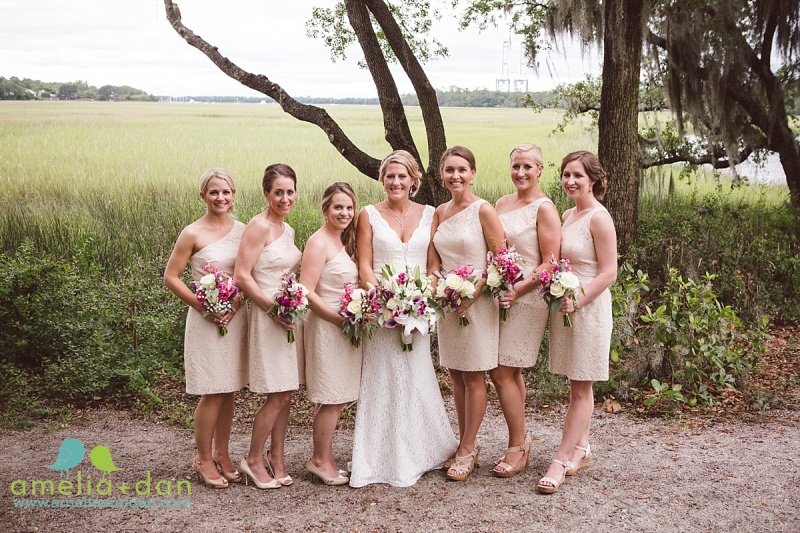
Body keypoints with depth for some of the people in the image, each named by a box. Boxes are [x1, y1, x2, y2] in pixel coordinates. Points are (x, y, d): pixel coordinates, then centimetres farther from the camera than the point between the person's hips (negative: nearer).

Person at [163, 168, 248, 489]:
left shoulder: (243, 230, 5)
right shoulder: (193, 234, -7)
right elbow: (171, 277, -5)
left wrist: (238, 301, -8)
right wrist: (202, 306, -13)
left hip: (237, 316, 4)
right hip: (206, 319, -4)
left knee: (229, 391, 11)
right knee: (212, 393, -2)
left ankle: (222, 454, 25)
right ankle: (203, 459, 15)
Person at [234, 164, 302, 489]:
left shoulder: (288, 230, 13)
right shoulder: (259, 227, -12)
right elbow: (242, 276, -17)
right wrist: (273, 308, -18)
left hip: (290, 316, 8)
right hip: (267, 317, -8)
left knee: (286, 394, 11)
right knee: (278, 396, -5)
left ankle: (276, 457, 24)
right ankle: (253, 459, 11)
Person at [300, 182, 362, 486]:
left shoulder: (344, 241, 13)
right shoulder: (318, 243, -13)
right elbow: (306, 292, -19)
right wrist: (340, 318, -19)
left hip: (346, 327, 8)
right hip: (325, 327, -8)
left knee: (336, 398, 12)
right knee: (332, 399, -2)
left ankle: (322, 458, 23)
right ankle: (321, 461, 11)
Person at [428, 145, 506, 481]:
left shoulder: (483, 210, -9)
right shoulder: (439, 212, 9)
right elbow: (433, 261, 11)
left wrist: (474, 291, -18)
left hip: (477, 302, -6)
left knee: (474, 377, 2)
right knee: (456, 376, 12)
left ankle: (468, 450, 13)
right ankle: (466, 442, 24)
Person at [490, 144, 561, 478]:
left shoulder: (544, 208, -7)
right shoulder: (502, 204, 13)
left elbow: (550, 263, -12)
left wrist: (518, 289, -21)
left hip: (527, 297, -7)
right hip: (499, 295, 7)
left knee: (503, 373, -7)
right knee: (507, 373, 11)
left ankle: (518, 447, 7)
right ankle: (520, 442, 22)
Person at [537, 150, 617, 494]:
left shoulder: (599, 218, -13)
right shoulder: (567, 215, 11)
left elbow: (608, 273, -16)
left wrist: (578, 301, -21)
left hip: (588, 308, -8)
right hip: (565, 306, 8)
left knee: (580, 388, 0)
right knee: (578, 385, 15)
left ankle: (561, 461, 2)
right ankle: (581, 449, 26)